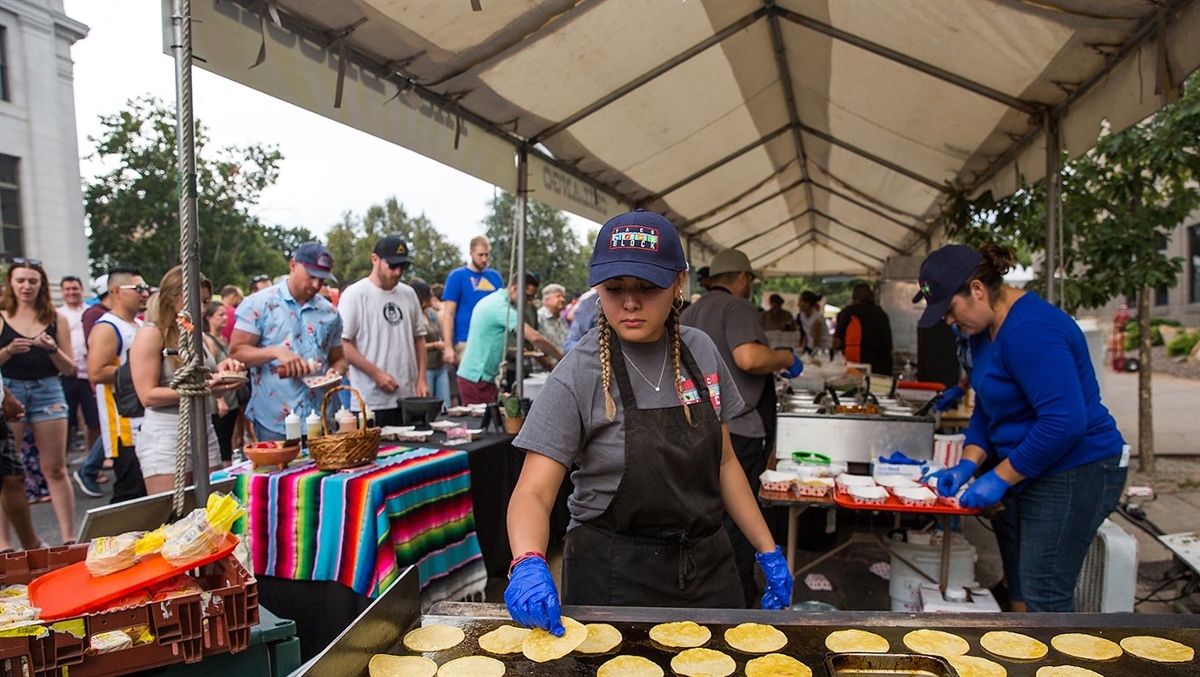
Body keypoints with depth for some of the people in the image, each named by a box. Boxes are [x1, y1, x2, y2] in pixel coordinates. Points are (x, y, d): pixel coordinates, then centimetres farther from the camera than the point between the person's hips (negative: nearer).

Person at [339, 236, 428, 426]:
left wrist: (421, 379, 8)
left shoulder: (409, 294, 11)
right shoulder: (355, 295, -6)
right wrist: (376, 373, -13)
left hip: (408, 399, 5)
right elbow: (342, 344, -10)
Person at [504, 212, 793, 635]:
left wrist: (768, 551, 4)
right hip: (614, 576, -4)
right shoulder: (579, 375, -17)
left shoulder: (701, 352, -2)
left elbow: (723, 462, 7)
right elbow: (534, 492, -20)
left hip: (707, 566, 5)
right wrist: (528, 564, -39)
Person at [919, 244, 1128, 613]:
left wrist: (999, 478, -22)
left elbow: (1065, 421, -29)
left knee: (1044, 595, -2)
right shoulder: (986, 329, 7)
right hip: (1030, 471, 10)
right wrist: (968, 464, 2)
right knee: (1018, 584, 16)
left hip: (1075, 473, -10)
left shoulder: (1029, 330, -25)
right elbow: (987, 408, 15)